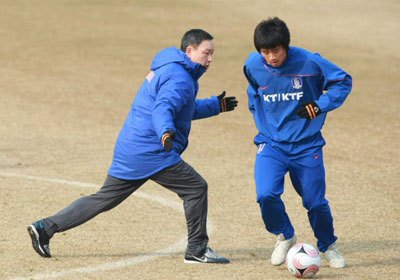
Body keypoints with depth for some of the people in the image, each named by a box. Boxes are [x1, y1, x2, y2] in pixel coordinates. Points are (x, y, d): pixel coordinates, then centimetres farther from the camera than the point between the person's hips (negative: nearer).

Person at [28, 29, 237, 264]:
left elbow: (184, 108, 35)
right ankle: (197, 250, 1)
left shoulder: (167, 70, 21)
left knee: (105, 198, 12)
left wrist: (216, 105, 36)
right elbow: (162, 108, -29)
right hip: (152, 153, -10)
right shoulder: (180, 79, -12)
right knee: (196, 188, -4)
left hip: (129, 150, 10)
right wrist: (166, 132, -48)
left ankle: (45, 228, 9)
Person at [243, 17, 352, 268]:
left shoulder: (309, 63, -17)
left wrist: (321, 105, -17)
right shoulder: (253, 66, -7)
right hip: (271, 144, 1)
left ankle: (328, 245, 34)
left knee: (315, 202, 5)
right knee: (266, 195, -19)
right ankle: (285, 237, 10)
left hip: (306, 144, -1)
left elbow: (343, 81, -4)